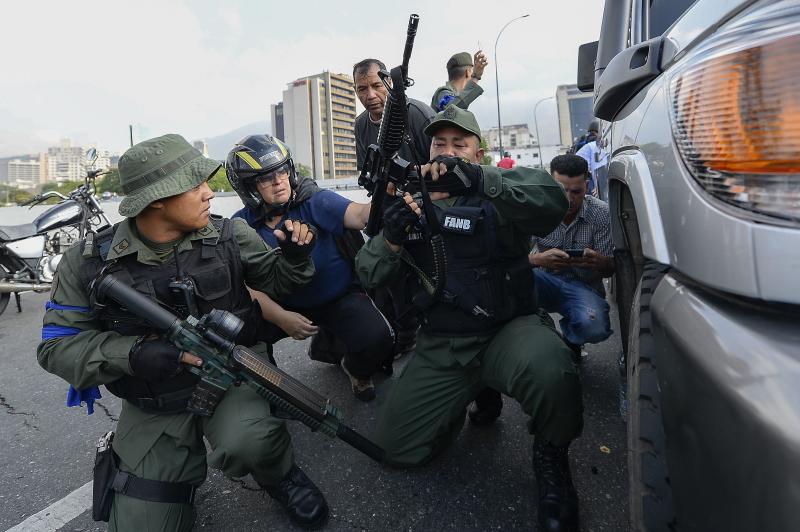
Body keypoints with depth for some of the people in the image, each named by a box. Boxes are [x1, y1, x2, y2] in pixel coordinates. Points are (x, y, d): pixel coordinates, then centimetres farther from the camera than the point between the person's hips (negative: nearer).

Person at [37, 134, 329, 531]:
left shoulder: (229, 236, -7)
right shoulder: (89, 262, -8)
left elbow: (274, 281, 6)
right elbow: (56, 345, -6)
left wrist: (294, 257, -18)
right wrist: (133, 353, -24)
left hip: (232, 370, -1)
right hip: (154, 409, 2)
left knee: (246, 440, -34)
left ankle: (281, 478, 1)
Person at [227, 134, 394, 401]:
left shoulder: (315, 201, -16)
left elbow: (359, 214, -34)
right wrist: (281, 317, -29)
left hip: (340, 297, -2)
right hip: (286, 306, 2)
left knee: (376, 338, -27)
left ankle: (356, 370, 12)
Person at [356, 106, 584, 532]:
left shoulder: (499, 193, -1)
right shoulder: (411, 202, 10)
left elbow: (552, 202, -26)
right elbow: (368, 275, 2)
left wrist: (477, 178, -40)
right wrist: (390, 241, -20)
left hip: (506, 329, -3)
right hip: (440, 346, 4)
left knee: (550, 372, -37)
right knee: (397, 447, -1)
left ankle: (551, 458, -1)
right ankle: (473, 395, 26)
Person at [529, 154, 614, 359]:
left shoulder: (601, 213, -8)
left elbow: (610, 269, -6)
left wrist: (598, 262, -31)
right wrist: (539, 259, -40)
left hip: (583, 286, 1)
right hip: (543, 281, 0)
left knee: (594, 327, -31)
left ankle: (571, 342, 9)